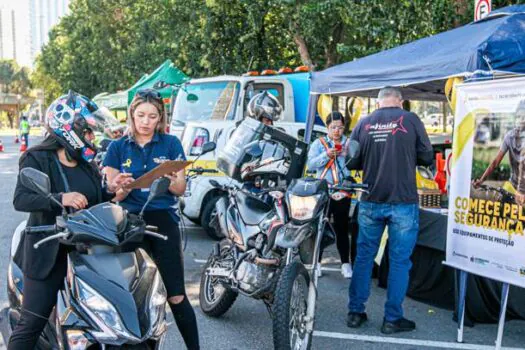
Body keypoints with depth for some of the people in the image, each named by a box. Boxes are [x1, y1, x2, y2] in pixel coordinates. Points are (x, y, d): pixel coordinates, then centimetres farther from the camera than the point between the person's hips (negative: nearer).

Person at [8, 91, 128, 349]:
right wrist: (60, 199, -34)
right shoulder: (37, 159, -7)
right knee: (32, 323, -2)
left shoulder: (87, 163, 13)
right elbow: (20, 200, -20)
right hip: (49, 253, -6)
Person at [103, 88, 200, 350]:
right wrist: (120, 188, -20)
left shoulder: (171, 144, 4)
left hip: (164, 221, -1)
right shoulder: (118, 147, 6)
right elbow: (112, 194, 3)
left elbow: (181, 190, 2)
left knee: (176, 296, -3)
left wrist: (173, 181, -21)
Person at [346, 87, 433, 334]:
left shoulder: (363, 124, 2)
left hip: (370, 202, 3)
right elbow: (427, 157, 0)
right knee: (400, 260, 7)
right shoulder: (410, 120, -4)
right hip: (403, 202, -3)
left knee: (364, 256, 14)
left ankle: (355, 312, 21)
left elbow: (351, 162, 6)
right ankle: (392, 319, 14)